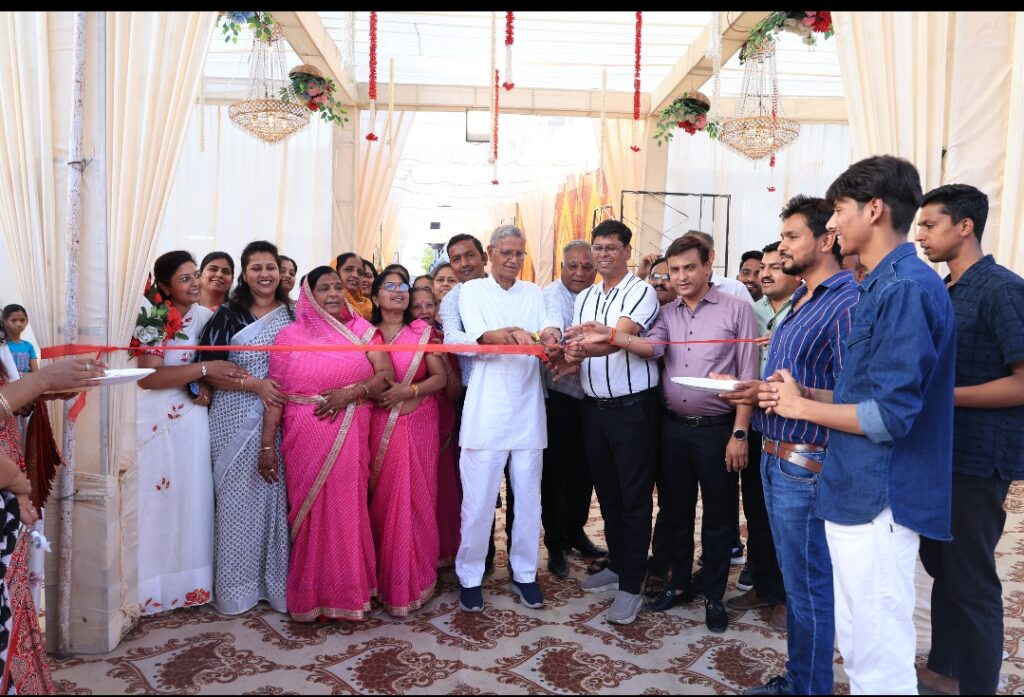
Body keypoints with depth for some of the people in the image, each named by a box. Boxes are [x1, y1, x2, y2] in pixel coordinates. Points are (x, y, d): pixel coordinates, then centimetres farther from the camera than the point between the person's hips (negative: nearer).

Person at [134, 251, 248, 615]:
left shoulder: (204, 317, 5)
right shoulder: (149, 315, -8)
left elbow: (218, 362, 13)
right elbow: (148, 376, -17)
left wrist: (205, 384, -8)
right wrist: (204, 370, -22)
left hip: (191, 421, 4)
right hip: (153, 421, -4)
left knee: (189, 498, 9)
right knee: (153, 501, 2)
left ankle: (189, 581, 21)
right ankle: (149, 588, 14)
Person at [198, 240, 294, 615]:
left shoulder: (292, 315, 9)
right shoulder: (227, 315, 2)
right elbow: (209, 370, -5)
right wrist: (255, 384, -15)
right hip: (237, 422, -1)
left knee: (277, 496, 3)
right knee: (239, 498, 3)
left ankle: (277, 581, 17)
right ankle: (238, 585, 17)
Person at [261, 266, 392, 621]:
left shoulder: (361, 330, 7)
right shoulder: (289, 336, 4)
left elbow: (386, 375, 0)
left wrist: (350, 392, -15)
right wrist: (267, 445, -4)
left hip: (350, 440, 1)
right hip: (305, 440, -1)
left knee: (347, 512, 4)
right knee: (309, 514, 4)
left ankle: (347, 593, 18)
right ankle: (310, 596, 18)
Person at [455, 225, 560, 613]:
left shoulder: (533, 293, 13)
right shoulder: (472, 290, 3)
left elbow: (549, 328, -4)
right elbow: (478, 336, -15)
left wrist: (550, 334, -29)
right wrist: (507, 335, -36)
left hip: (528, 409, 3)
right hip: (486, 410, -3)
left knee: (528, 497, 10)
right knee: (478, 500, 2)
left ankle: (524, 573, 26)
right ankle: (469, 577, 19)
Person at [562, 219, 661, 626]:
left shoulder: (641, 292, -8)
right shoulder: (583, 299, 13)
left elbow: (620, 337, -25)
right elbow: (576, 348, 13)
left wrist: (587, 348, -44)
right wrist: (565, 361, -10)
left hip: (633, 407, -6)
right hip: (594, 406, 7)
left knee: (634, 498, 1)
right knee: (607, 493, 16)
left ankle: (631, 585, 11)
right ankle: (617, 566, 32)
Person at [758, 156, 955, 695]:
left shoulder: (907, 288, -18)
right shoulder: (880, 286, 14)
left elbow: (890, 415, -23)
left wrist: (802, 407, -9)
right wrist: (806, 395, 6)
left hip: (878, 498, -10)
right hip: (859, 491, 10)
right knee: (858, 647, 21)